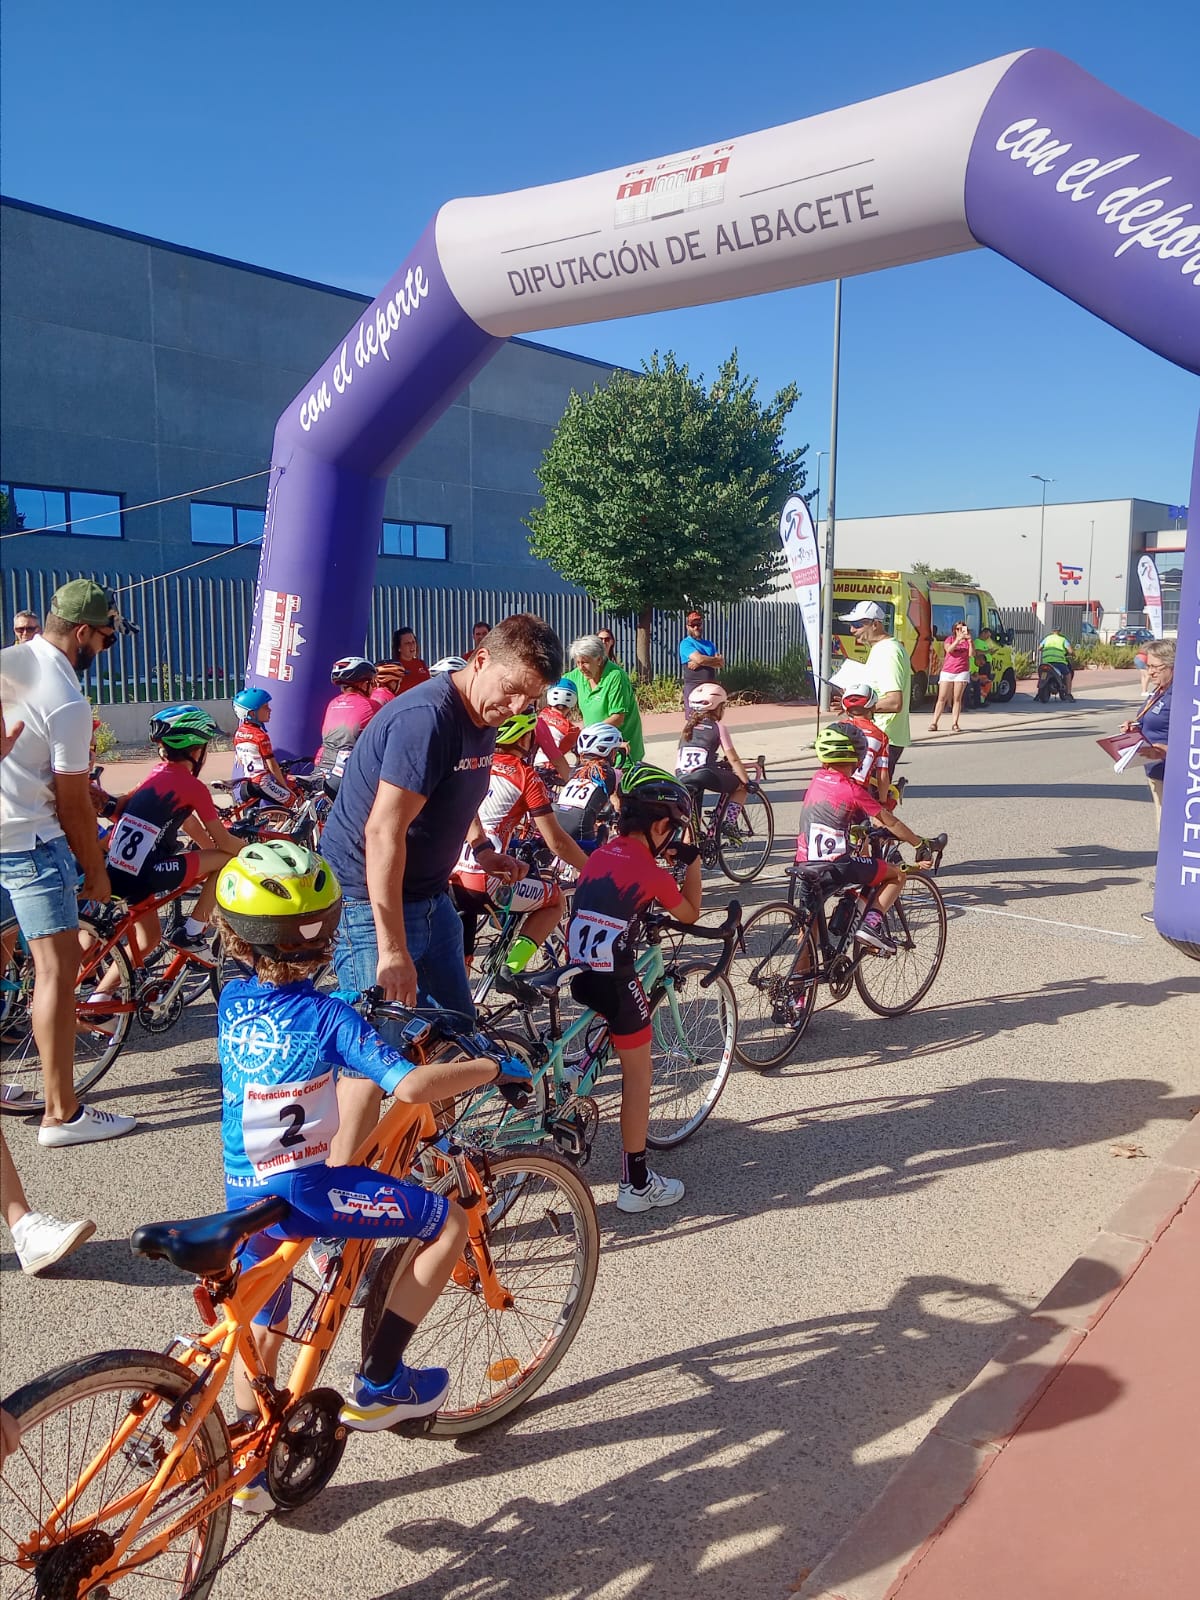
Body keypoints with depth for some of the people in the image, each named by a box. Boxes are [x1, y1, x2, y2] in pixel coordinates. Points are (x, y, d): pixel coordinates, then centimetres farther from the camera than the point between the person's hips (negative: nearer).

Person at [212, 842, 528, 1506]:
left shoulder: (232, 1000, 1)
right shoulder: (327, 1015, -19)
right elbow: (413, 1085, -31)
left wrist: (365, 1020, 26)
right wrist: (494, 1067, -17)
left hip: (244, 1195, 7)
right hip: (308, 1192, -7)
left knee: (262, 1325, 25)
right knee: (450, 1221, 4)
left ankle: (249, 1467, 37)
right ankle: (377, 1385, 10)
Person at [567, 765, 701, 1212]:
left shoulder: (600, 855, 9)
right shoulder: (651, 872, -8)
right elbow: (690, 914, 7)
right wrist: (693, 861, 15)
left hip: (577, 973, 6)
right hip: (615, 982, -6)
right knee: (638, 1075, 9)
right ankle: (636, 1183, 16)